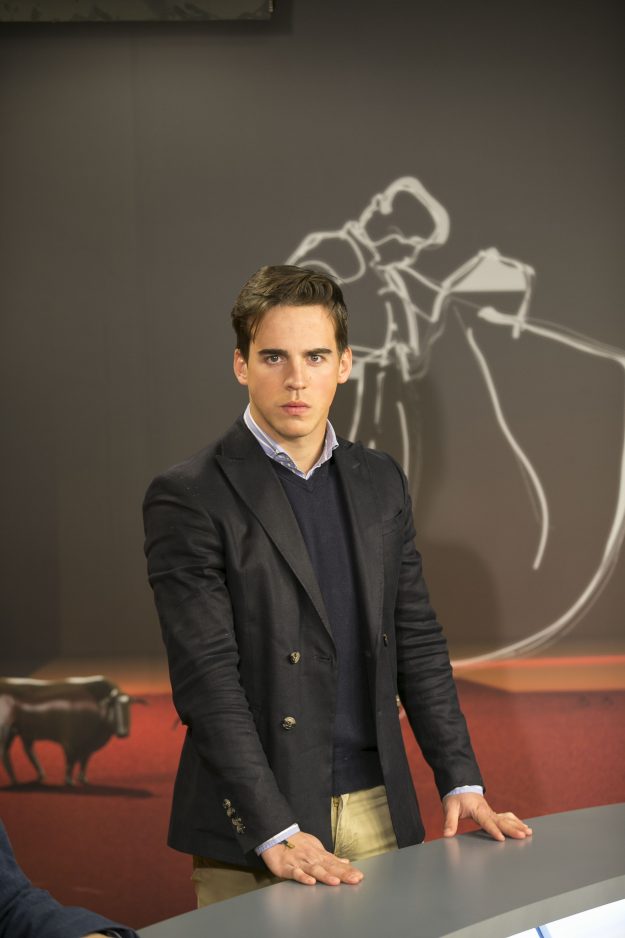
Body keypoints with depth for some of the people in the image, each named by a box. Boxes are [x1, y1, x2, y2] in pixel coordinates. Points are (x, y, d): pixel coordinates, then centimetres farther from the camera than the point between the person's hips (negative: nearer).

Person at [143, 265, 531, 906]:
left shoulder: (379, 482, 10)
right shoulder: (187, 498, -9)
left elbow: (416, 640, 12)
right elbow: (206, 678, -15)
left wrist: (461, 781, 3)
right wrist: (274, 831, -21)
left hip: (377, 809, 5)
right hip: (252, 830, -5)